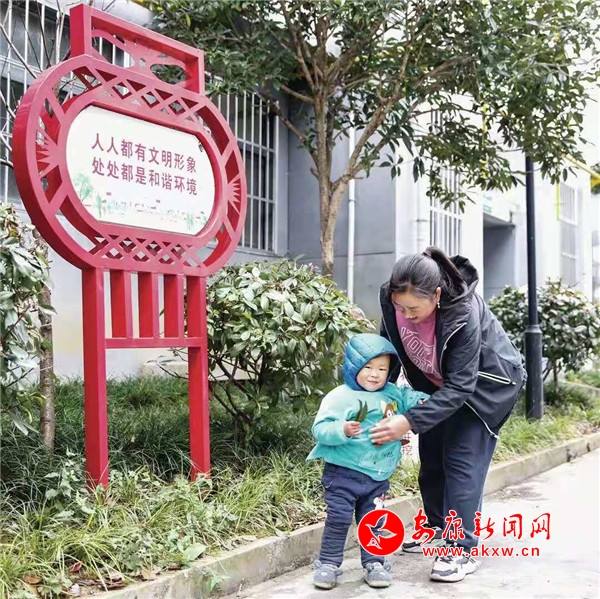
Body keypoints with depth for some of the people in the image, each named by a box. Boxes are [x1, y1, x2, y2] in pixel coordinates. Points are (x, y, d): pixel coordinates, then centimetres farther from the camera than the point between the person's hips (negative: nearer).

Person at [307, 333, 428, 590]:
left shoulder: (392, 394, 5)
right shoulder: (339, 397, -14)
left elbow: (408, 397, 24)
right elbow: (320, 429, -18)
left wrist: (422, 401, 2)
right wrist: (342, 430, -36)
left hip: (378, 476, 5)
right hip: (344, 473, -5)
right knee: (339, 519, -1)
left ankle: (374, 563, 26)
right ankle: (328, 564, 14)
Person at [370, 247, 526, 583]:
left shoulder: (464, 315, -40)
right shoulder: (393, 301, -25)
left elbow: (459, 387, -37)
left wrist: (410, 422, -43)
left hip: (485, 384, -6)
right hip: (438, 383, 6)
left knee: (462, 461, -11)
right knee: (431, 457, 12)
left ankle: (463, 550, -2)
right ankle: (437, 525, 31)